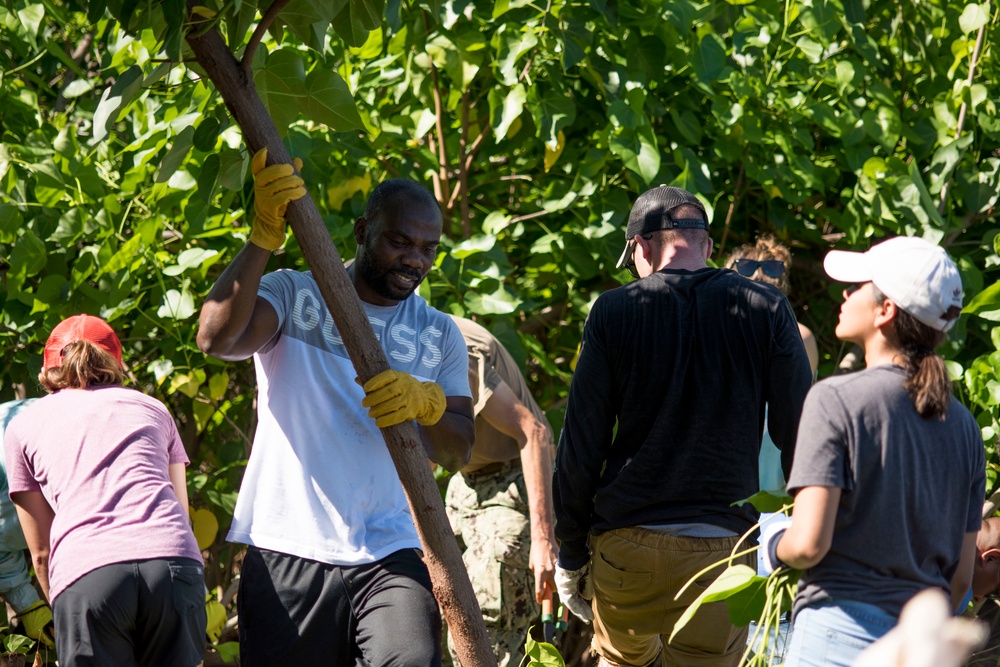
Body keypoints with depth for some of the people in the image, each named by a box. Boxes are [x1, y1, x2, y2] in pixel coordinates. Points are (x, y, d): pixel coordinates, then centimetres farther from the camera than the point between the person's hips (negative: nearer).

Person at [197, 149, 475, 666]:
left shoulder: (440, 335, 17)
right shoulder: (293, 295, 5)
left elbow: (457, 452, 7)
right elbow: (217, 337, -16)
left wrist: (428, 404, -15)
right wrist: (265, 236, -22)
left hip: (389, 558, 2)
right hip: (287, 554, -2)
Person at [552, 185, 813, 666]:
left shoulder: (614, 312, -1)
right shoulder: (767, 310, 0)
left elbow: (581, 446, 1)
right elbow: (798, 434, 1)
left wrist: (571, 552, 10)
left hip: (626, 544, 0)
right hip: (722, 548, 0)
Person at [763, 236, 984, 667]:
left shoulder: (836, 400, -8)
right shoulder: (962, 425, 10)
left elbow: (808, 544, -14)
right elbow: (961, 577, 12)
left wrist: (774, 547, 8)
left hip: (840, 632, -6)